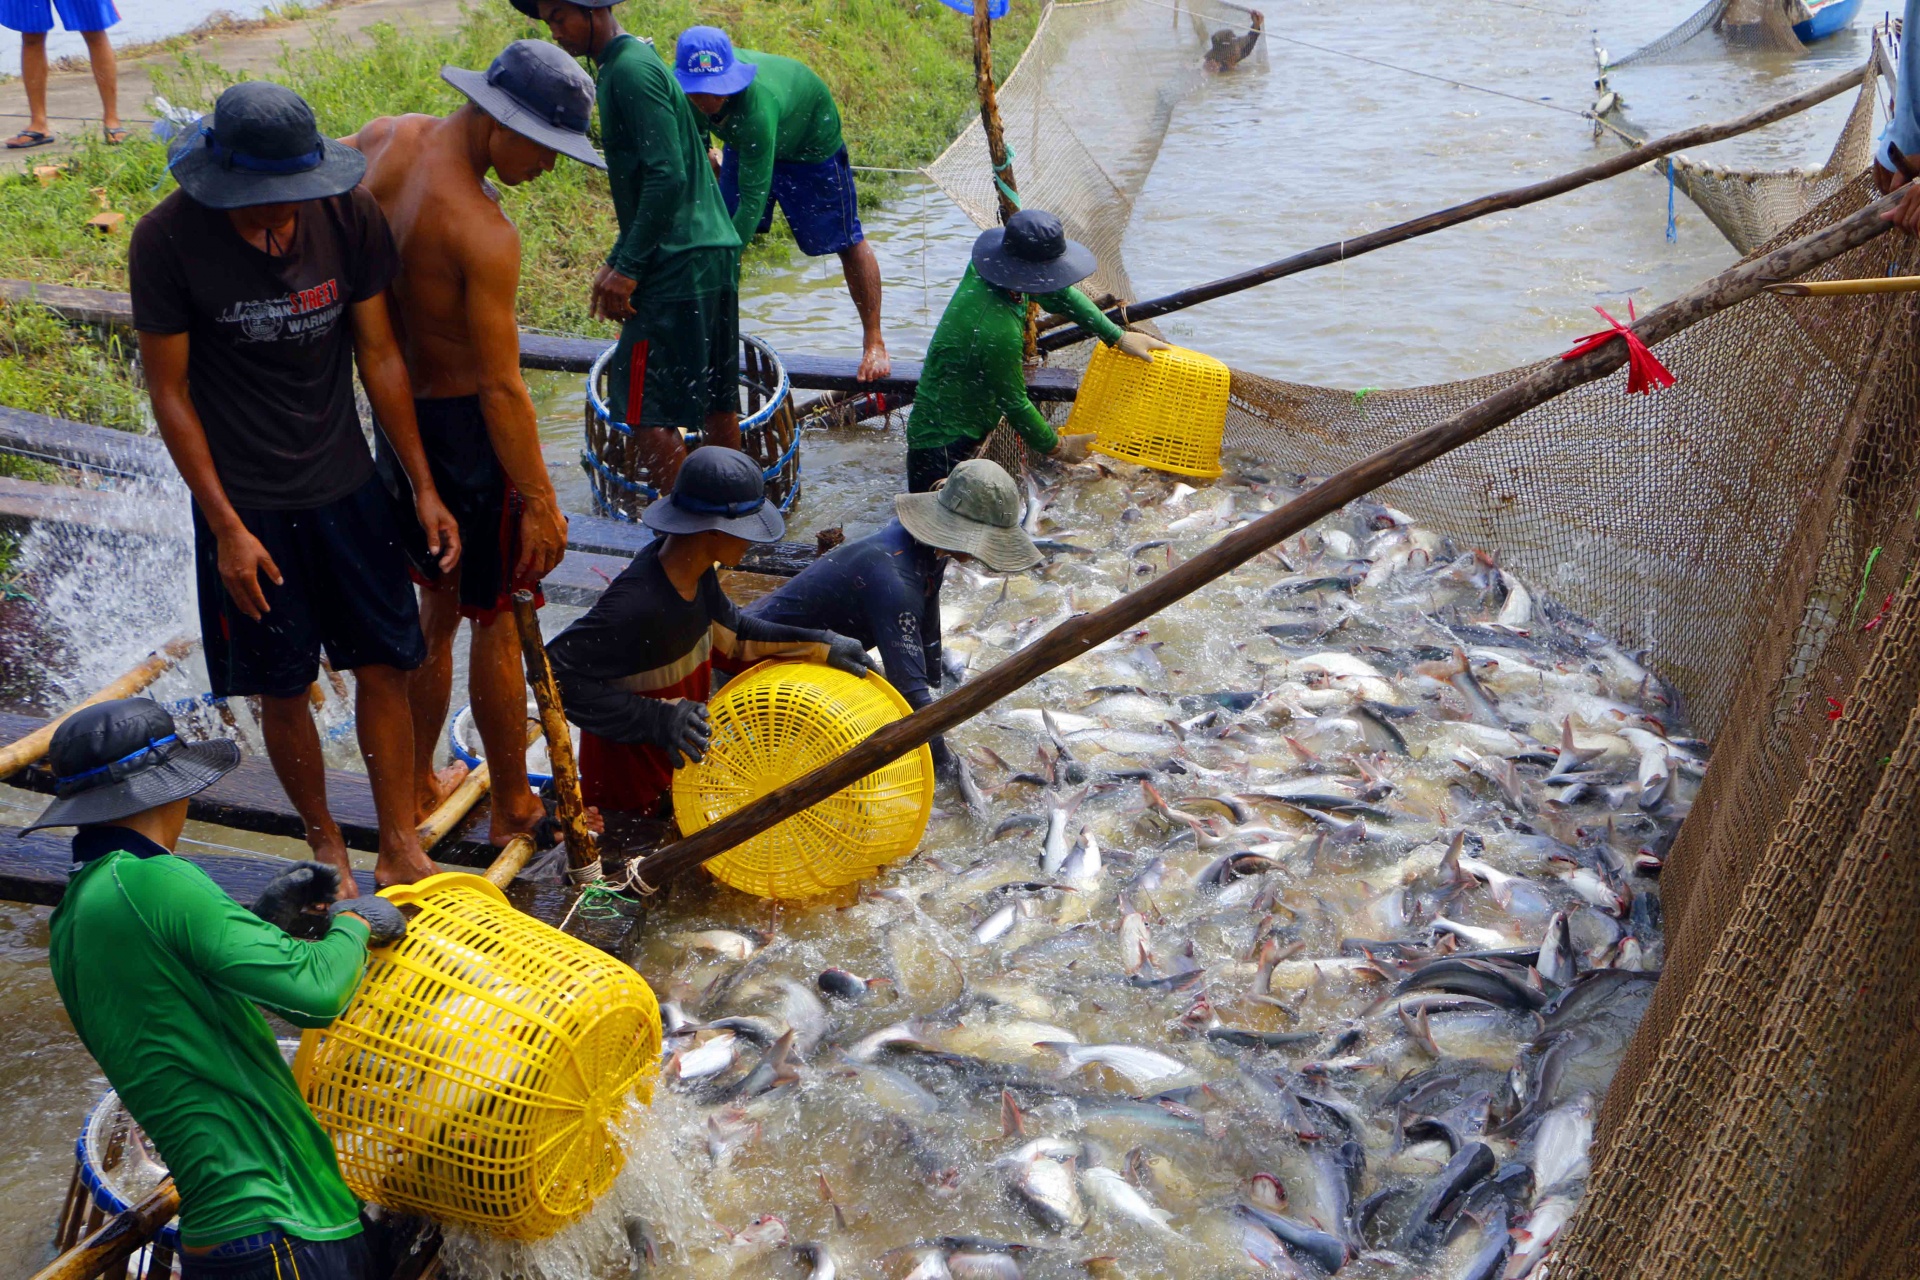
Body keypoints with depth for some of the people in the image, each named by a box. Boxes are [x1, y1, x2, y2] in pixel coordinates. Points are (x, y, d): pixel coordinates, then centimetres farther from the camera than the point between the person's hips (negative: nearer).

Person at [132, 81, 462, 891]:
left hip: (346, 485, 2)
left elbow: (378, 353, -1)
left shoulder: (348, 213, -10)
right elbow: (169, 391, -9)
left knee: (384, 665, 6)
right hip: (244, 501, -2)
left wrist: (423, 486, 1)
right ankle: (324, 842, 30)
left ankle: (399, 850, 22)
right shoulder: (167, 239, -17)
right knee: (280, 689, 7)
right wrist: (226, 527, -12)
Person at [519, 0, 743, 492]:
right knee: (715, 400, 14)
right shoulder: (640, 60, 18)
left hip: (677, 266, -10)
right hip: (716, 252, 10)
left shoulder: (629, 71, -12)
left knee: (643, 406, -6)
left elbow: (667, 178, -21)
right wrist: (616, 261, 22)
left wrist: (628, 269, -19)